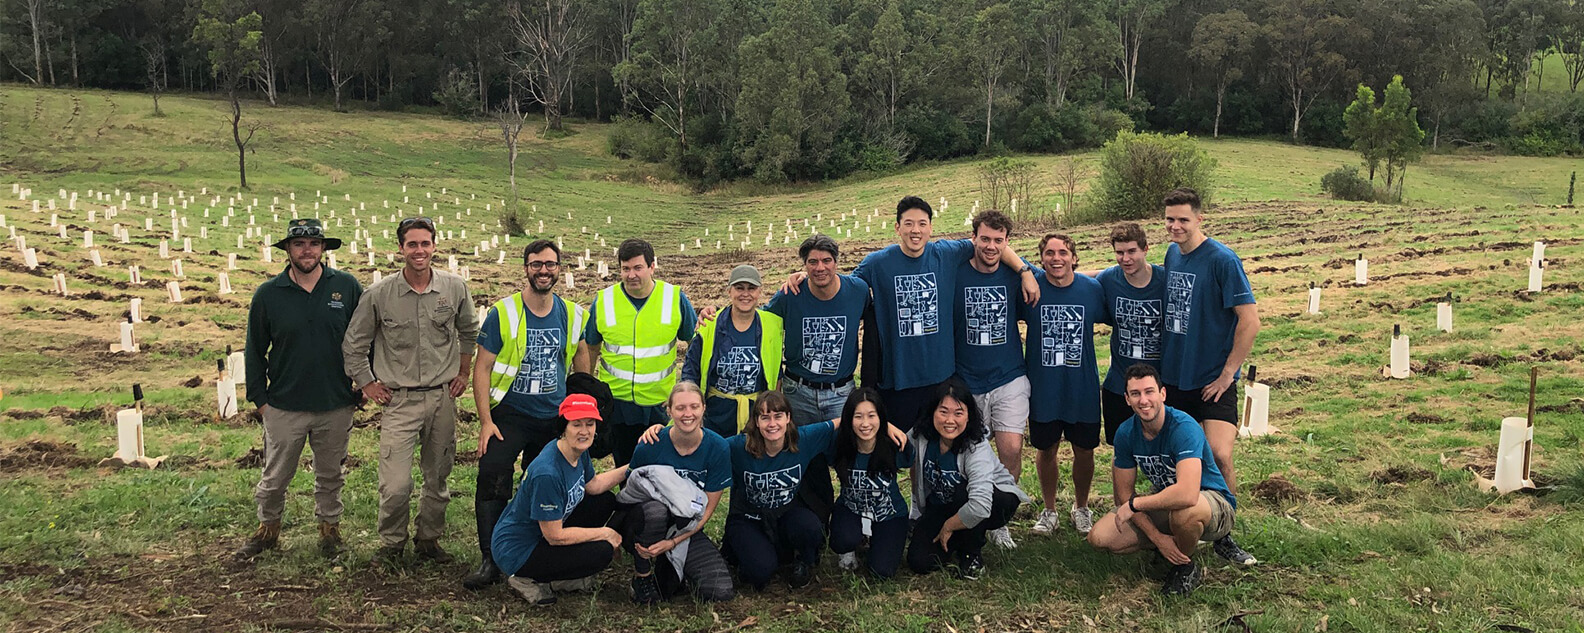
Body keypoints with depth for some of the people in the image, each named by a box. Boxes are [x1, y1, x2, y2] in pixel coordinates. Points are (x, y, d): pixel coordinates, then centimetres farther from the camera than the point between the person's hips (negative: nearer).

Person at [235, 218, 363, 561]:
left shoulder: (347, 287, -2)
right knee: (275, 477, 10)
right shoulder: (267, 295, -1)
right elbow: (255, 350, 6)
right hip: (284, 407, 0)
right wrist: (259, 398, 4)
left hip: (336, 406, 0)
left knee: (330, 475, 14)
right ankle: (267, 529, 31)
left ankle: (330, 529, 31)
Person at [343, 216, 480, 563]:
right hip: (400, 400, -2)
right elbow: (353, 344, 7)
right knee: (396, 485, -8)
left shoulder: (454, 288, 0)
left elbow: (469, 332, 18)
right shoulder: (379, 294, -6)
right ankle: (391, 543, 15)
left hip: (443, 397, 2)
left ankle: (429, 540, 30)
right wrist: (367, 384, 4)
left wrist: (463, 373, 14)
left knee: (438, 479, 11)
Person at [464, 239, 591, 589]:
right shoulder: (503, 313, -7)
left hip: (556, 419, 3)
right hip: (509, 416, -3)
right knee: (492, 481, -16)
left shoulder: (574, 315, 2)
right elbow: (482, 367, -6)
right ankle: (490, 560, -7)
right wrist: (485, 421, -12)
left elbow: (582, 370, 15)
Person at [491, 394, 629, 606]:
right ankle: (526, 580, -5)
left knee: (606, 501, 11)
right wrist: (606, 533, -16)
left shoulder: (579, 451, -5)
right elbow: (555, 536, -26)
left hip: (545, 533, 10)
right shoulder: (547, 473, -32)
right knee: (602, 552, -21)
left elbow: (592, 485, 15)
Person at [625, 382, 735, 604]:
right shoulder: (650, 446, -14)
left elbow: (708, 508, -7)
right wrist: (639, 541, -19)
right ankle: (642, 575, -11)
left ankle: (671, 568, 12)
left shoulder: (718, 448, -11)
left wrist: (673, 542, -18)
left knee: (720, 592, -19)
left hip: (688, 529, 2)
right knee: (654, 509, -39)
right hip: (651, 525, -2)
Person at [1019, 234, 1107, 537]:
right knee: (1046, 450, 12)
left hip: (1083, 387, 1)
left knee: (1084, 450, 12)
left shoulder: (1092, 289, -6)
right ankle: (1049, 510, 32)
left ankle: (1081, 507, 35)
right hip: (1043, 387, -1)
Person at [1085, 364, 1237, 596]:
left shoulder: (1184, 427, -29)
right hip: (1163, 502, 6)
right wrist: (1157, 537, -17)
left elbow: (1187, 494, -44)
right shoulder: (1126, 433, -10)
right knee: (1099, 537, -11)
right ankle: (1177, 542, 11)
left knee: (1183, 511, -42)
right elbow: (1124, 493, -4)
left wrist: (1134, 504, -31)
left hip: (1212, 502, -6)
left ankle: (1186, 566, -8)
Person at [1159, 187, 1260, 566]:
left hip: (1213, 380, -6)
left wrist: (1227, 373, -14)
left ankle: (1223, 535, 3)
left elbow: (1250, 321, -15)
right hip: (1173, 375, 6)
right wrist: (1165, 363, 13)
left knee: (1219, 455, -15)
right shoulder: (1172, 255, 6)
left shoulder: (1222, 260, -14)